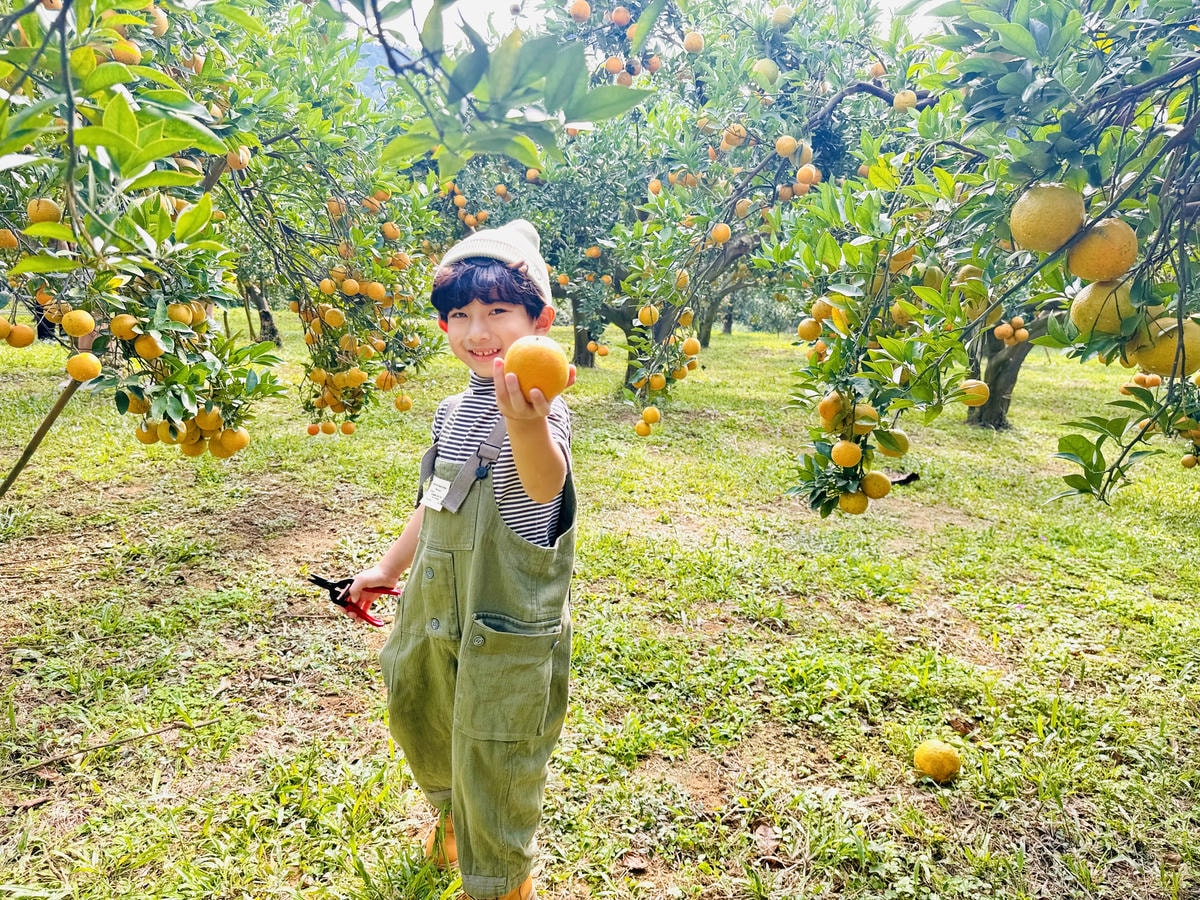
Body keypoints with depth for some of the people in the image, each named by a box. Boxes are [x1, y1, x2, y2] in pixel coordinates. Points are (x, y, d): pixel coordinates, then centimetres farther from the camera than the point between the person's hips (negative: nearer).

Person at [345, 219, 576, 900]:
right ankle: (452, 812, 57)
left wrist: (528, 423, -65)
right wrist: (389, 567, 26)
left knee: (494, 758, 5)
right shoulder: (455, 412, 4)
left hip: (508, 623, -8)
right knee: (418, 718, 26)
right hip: (436, 609, 8)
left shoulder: (537, 406, -20)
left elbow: (546, 482, -43)